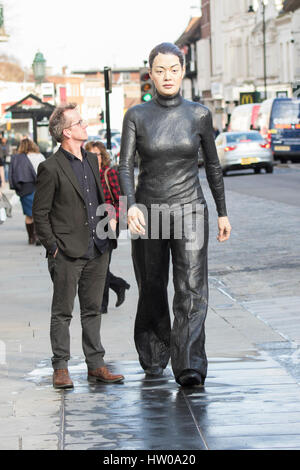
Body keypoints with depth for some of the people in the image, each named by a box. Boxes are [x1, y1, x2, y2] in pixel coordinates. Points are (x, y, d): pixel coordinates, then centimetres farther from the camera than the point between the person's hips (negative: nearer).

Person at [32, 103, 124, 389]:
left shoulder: (92, 160, 12)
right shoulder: (51, 168, -11)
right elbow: (40, 213, -8)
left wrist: (104, 231, 15)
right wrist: (53, 247, -11)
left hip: (96, 250, 7)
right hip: (68, 253, -6)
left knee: (92, 311, 11)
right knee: (62, 313, 2)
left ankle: (96, 366, 17)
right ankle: (60, 368, 8)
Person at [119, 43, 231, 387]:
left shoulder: (199, 114, 1)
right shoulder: (137, 116, -1)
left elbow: (212, 165, 11)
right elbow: (125, 166, -9)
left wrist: (223, 213, 13)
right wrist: (131, 206, -26)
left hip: (189, 210, -1)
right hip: (147, 212, 1)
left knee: (192, 289, -13)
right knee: (152, 290, 11)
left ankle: (190, 367, -18)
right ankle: (154, 358, 29)